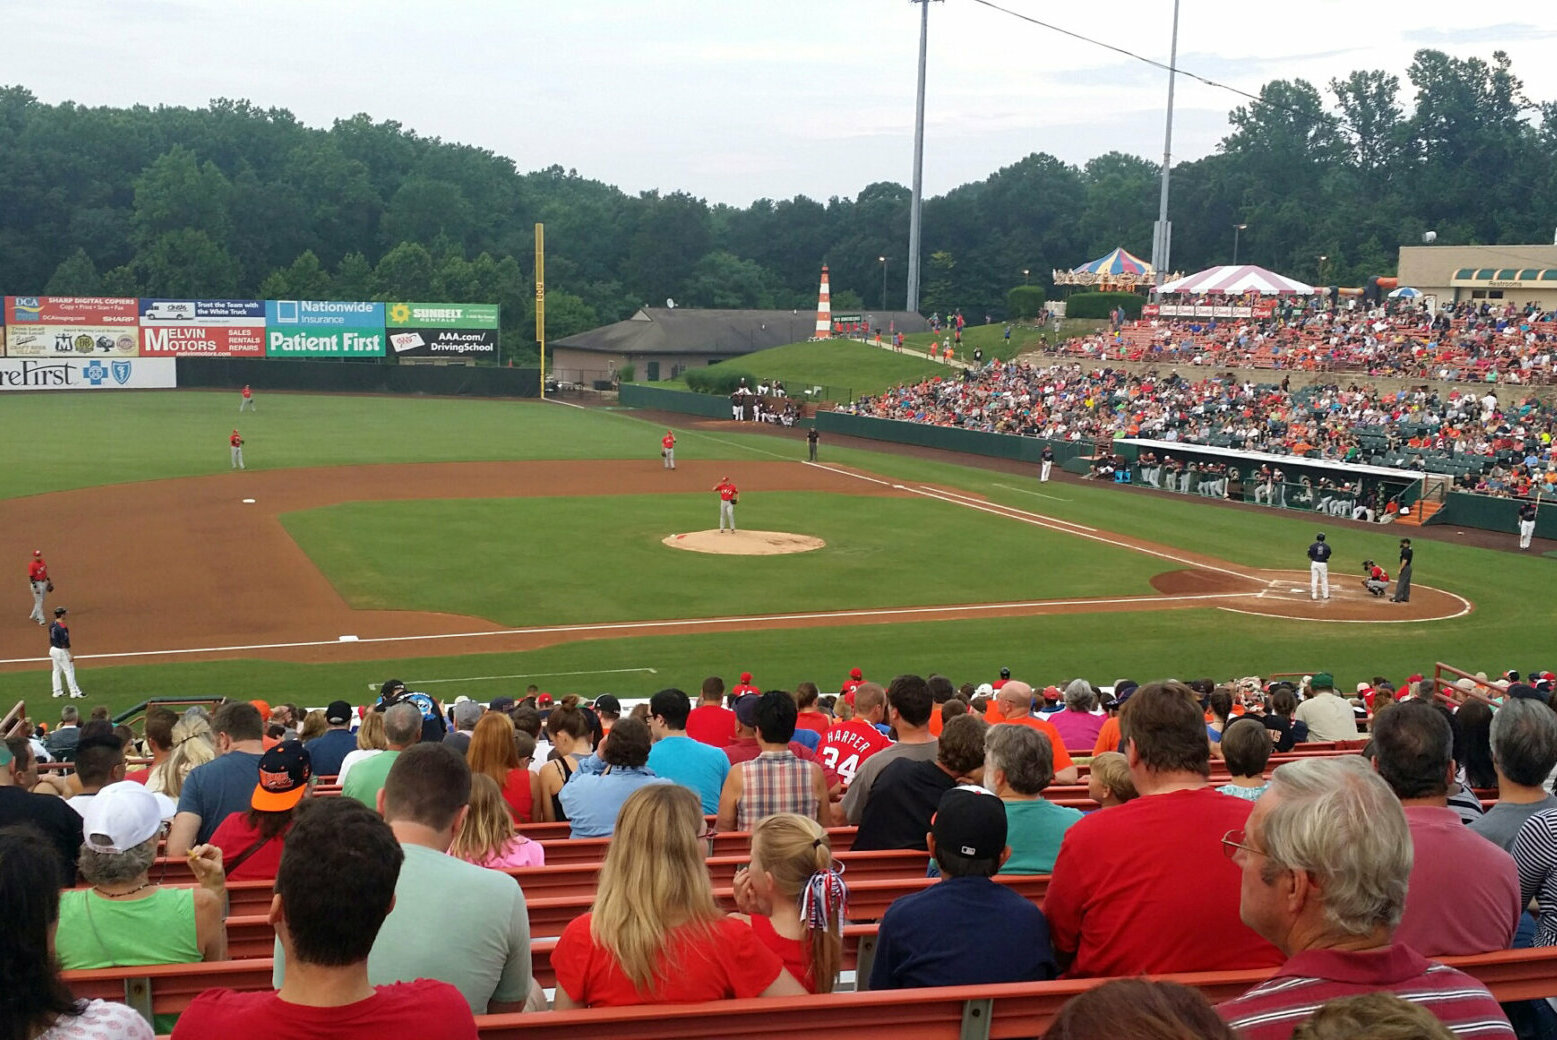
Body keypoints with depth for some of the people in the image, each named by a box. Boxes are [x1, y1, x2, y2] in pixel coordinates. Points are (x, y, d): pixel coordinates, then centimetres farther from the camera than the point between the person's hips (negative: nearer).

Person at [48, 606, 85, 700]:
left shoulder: (52, 625, 3)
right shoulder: (62, 627, -24)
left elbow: (50, 639, 13)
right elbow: (65, 642, -23)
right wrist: (70, 654, -18)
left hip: (53, 649, 9)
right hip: (61, 651, -9)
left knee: (57, 670, 17)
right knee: (69, 671, 0)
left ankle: (57, 692, 24)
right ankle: (74, 693, 4)